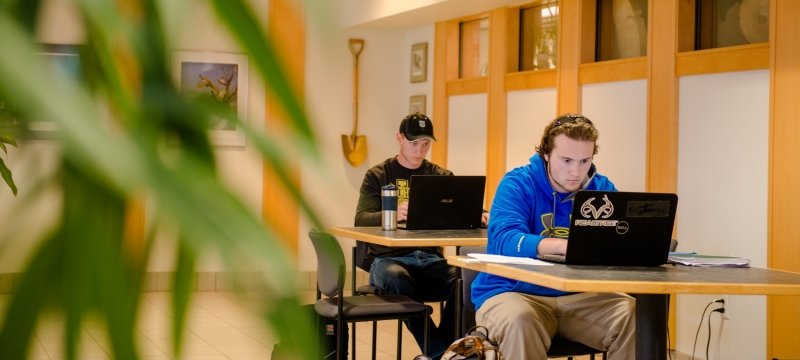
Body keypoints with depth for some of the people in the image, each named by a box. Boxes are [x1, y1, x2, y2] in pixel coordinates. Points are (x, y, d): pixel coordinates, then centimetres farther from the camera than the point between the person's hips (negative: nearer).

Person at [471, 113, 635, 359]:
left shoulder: (602, 188, 5)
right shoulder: (517, 184, -8)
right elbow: (505, 241, -24)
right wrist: (564, 246, -41)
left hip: (578, 297, 4)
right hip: (513, 292, -4)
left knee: (637, 315, -20)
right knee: (519, 319, -38)